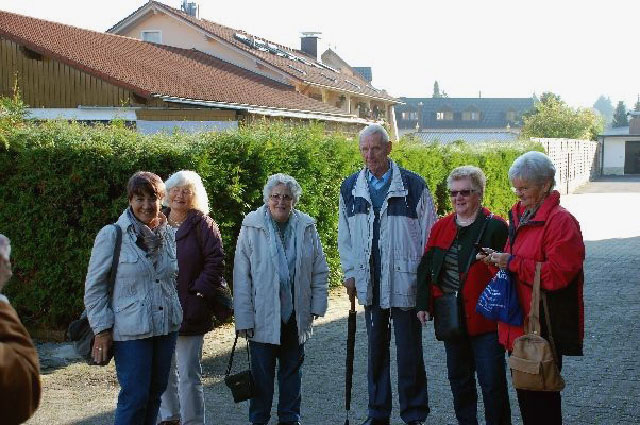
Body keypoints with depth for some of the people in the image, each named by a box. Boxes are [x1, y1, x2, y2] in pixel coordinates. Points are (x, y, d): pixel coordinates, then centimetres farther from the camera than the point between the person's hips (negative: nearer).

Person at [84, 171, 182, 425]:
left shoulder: (168, 235, 6)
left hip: (166, 327, 6)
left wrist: (176, 315, 15)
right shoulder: (112, 235, -9)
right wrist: (102, 330, -10)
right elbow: (94, 287, -7)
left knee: (156, 392, 12)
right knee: (135, 396, -6)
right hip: (130, 330, -5)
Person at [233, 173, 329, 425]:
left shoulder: (306, 227, 0)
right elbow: (242, 277, -7)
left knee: (292, 370, 15)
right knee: (262, 373, 6)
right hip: (263, 316, -3)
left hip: (296, 315, 3)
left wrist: (317, 305, 3)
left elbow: (319, 271, 8)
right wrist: (244, 318, -10)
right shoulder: (252, 228, -7)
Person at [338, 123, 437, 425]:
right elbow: (345, 236, 14)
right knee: (376, 349, 14)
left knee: (409, 351, 3)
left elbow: (428, 234, -2)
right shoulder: (350, 188, 6)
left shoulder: (413, 185, -5)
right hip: (370, 284, 4)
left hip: (405, 282, -4)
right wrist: (350, 274, 9)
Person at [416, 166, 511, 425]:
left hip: (484, 318, -5)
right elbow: (426, 268, 13)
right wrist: (424, 304, 6)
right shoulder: (441, 227, 10)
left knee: (492, 382, -1)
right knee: (459, 380, 16)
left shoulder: (494, 227, -7)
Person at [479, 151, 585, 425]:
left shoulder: (561, 221, -13)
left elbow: (557, 273, -21)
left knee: (542, 396, -1)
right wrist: (498, 261, 2)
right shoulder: (519, 217, 14)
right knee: (524, 392, 15)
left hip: (544, 326, -8)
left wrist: (513, 263, -18)